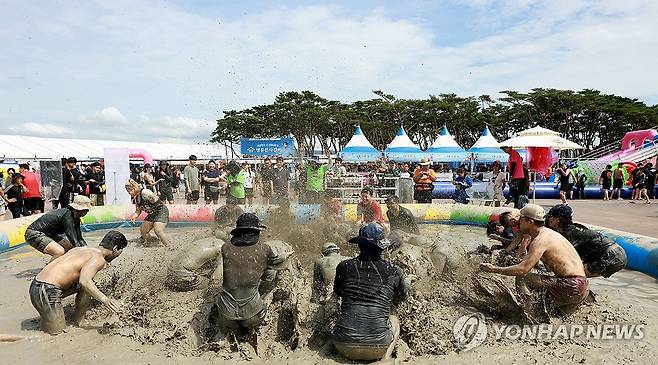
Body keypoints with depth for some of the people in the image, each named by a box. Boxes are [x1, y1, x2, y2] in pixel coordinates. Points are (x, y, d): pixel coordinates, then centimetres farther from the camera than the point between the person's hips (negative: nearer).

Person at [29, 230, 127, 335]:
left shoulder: (80, 249, 16)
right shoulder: (99, 259, -10)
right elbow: (84, 281, -28)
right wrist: (105, 300, -34)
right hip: (46, 291, -9)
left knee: (88, 287, 18)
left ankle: (77, 322, 19)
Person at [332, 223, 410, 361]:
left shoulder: (344, 267, 2)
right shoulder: (393, 271, 0)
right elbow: (402, 295, 22)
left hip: (344, 346, 1)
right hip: (377, 348, -1)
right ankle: (383, 359, 14)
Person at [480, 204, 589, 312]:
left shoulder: (541, 240, -17)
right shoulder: (548, 233, 14)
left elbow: (523, 269, -25)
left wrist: (494, 269, -18)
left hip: (571, 287, -10)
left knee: (521, 278, -16)